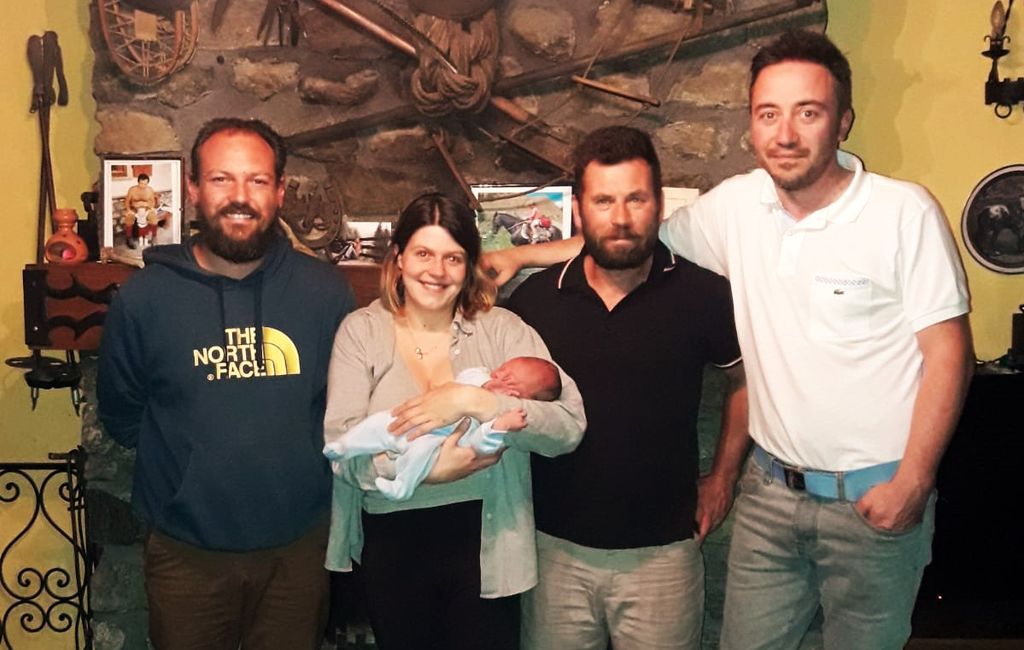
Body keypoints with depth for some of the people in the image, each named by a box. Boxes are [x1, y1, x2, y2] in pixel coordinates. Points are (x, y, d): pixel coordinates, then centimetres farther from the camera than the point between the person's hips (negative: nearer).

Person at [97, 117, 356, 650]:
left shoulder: (327, 291, -7)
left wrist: (301, 460, -2)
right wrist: (193, 464, 2)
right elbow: (120, 416, 3)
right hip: (187, 550, 0)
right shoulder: (143, 298, -9)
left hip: (300, 543, 1)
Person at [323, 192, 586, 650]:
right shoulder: (361, 331, -1)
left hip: (485, 541, 0)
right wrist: (430, 469, -24)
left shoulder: (501, 329, -3)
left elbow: (569, 427, -14)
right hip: (392, 542, 1)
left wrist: (472, 400, -24)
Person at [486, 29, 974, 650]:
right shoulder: (737, 204, -1)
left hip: (874, 497, -3)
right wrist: (523, 256, 6)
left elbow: (950, 353, -10)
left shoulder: (906, 212, -13)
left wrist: (913, 482, -12)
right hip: (771, 487, 4)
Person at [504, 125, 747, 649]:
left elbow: (747, 379, 8)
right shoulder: (533, 298, -3)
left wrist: (722, 477, 7)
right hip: (556, 547, 2)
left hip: (662, 551, -1)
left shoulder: (702, 295, -8)